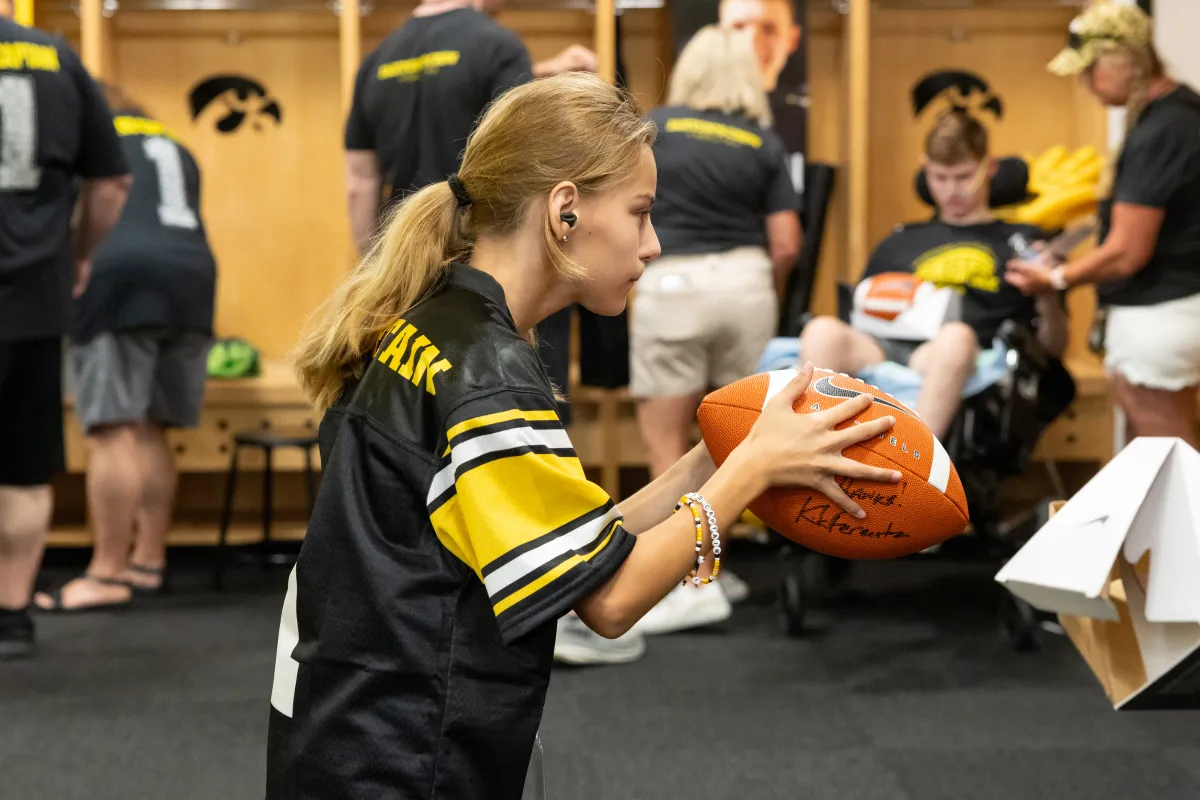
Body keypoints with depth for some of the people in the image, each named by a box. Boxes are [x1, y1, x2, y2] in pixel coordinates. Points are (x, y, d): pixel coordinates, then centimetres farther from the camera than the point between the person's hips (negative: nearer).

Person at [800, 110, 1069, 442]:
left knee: (955, 337, -39)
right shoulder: (899, 244, 32)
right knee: (822, 331, -30)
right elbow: (860, 324, 29)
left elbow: (1054, 347, 16)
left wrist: (1049, 300, -5)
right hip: (886, 348, 3)